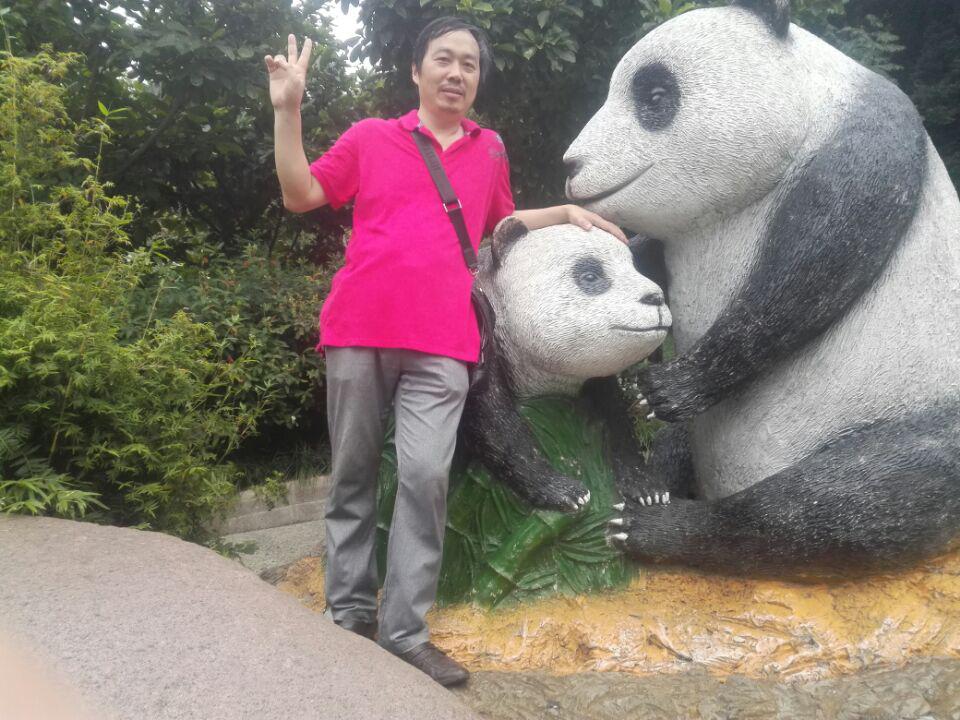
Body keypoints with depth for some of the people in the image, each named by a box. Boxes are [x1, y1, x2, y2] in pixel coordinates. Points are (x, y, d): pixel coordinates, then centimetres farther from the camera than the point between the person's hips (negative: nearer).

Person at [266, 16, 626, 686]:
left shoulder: (490, 149, 17)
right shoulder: (370, 136, 10)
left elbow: (499, 222, 31)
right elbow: (300, 195, 10)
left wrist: (565, 212, 19)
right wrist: (287, 110, 3)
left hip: (441, 342, 1)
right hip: (359, 329, 0)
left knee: (426, 475, -11)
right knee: (354, 475, 6)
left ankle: (406, 630, -1)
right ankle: (349, 614, 18)